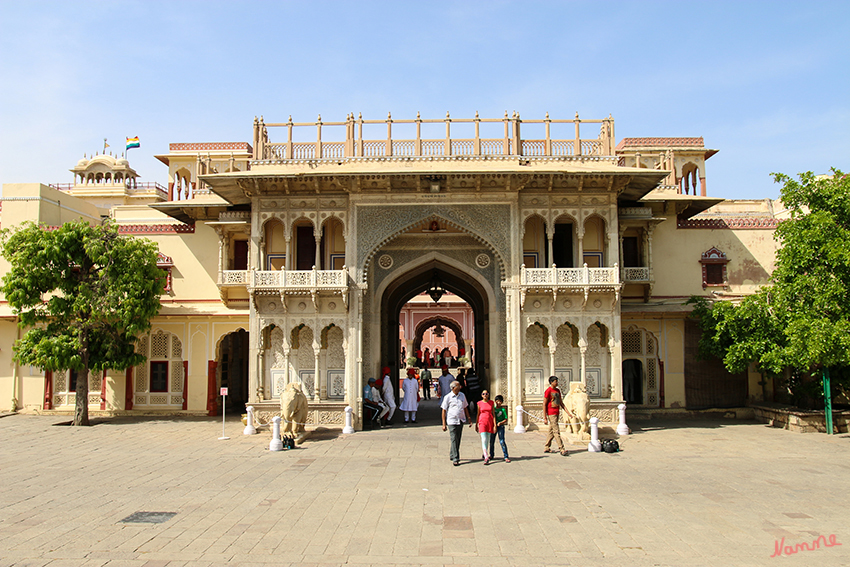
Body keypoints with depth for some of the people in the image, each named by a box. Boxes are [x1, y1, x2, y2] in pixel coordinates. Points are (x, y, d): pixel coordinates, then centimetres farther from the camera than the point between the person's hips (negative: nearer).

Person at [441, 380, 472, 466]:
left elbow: (465, 408, 17)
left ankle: (452, 455, 26)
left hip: (461, 420, 5)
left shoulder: (462, 395, 8)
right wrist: (444, 424, -5)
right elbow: (444, 411, -2)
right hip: (452, 421, -5)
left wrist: (469, 420, 16)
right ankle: (455, 459, -6)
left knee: (458, 440, 11)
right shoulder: (447, 397, -6)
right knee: (454, 440, -7)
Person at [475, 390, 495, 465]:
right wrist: (476, 425, 13)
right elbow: (478, 414, 10)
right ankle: (486, 458, -18)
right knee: (484, 440, -12)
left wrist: (495, 425, -3)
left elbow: (493, 414, 4)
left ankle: (485, 454, 28)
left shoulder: (491, 403, 5)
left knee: (488, 440, 10)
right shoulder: (479, 403, 3)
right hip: (482, 422, -2)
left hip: (490, 422, 2)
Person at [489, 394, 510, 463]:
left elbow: (506, 419, -2)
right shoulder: (493, 408, 9)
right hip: (493, 426, 4)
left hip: (500, 426, -4)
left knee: (502, 441, -10)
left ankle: (506, 457, -6)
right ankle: (491, 455, 26)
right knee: (492, 441, 9)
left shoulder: (503, 409, -1)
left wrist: (500, 423, -17)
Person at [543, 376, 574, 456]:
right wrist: (545, 418, -14)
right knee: (556, 432, -9)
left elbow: (561, 403, 17)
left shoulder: (558, 391, 13)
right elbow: (544, 404, -11)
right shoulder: (548, 391, -11)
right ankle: (562, 450, -10)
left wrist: (568, 412, 8)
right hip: (551, 414, -8)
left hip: (557, 413, 8)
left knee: (551, 431, 12)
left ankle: (546, 448, 20)